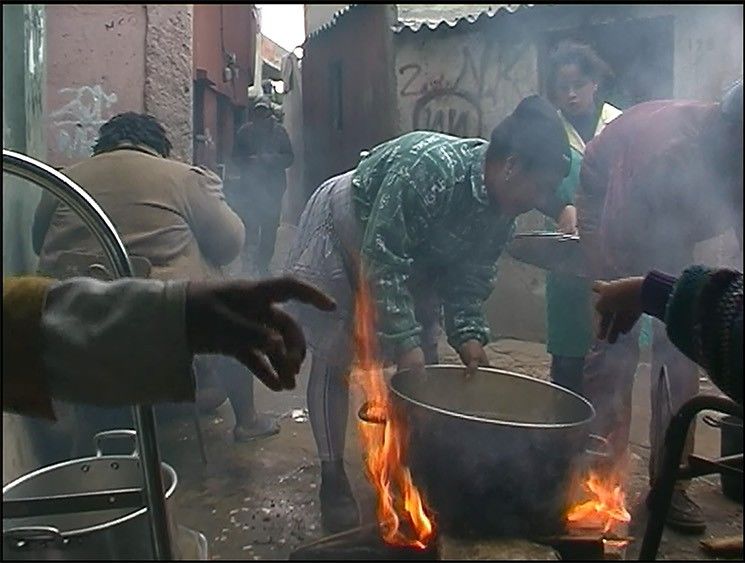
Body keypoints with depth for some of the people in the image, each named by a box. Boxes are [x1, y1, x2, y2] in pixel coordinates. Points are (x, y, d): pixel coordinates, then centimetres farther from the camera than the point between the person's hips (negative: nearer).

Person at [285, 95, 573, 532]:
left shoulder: (503, 212, -14)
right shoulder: (430, 167, -38)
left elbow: (470, 277, -6)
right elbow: (382, 262, -36)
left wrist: (468, 334, -20)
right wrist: (404, 341, -35)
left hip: (412, 258, 7)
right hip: (342, 236, -6)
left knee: (423, 362, 4)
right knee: (334, 361, -3)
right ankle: (333, 477, 13)